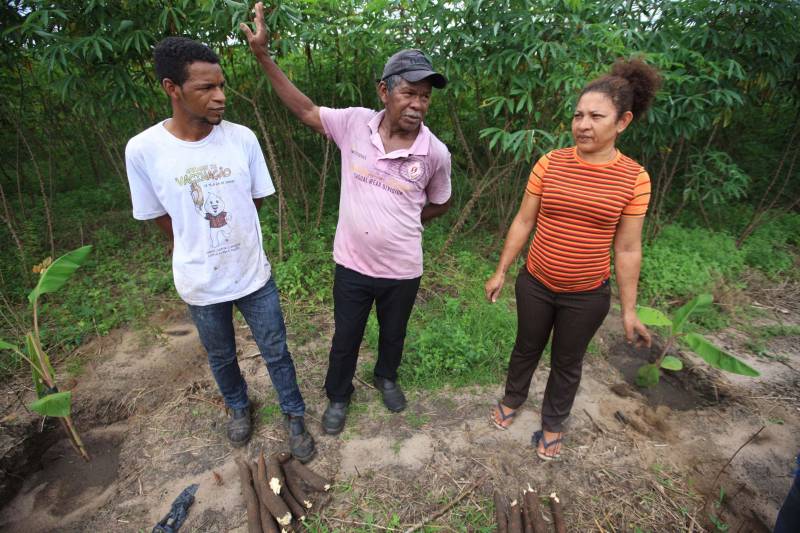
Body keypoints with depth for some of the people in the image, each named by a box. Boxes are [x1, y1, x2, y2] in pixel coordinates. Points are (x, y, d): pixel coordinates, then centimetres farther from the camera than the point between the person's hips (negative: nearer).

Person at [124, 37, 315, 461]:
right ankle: (238, 407, 51)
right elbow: (162, 220, -3)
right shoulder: (143, 149, -14)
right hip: (201, 283, 0)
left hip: (254, 274, 1)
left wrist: (226, 234, 5)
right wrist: (203, 250, 3)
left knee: (276, 353, 13)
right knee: (221, 358, 22)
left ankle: (294, 418, 37)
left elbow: (257, 200, 2)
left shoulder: (242, 138, -11)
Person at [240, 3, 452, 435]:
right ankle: (338, 395, 47)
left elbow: (439, 204, 6)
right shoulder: (354, 123, -10)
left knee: (393, 333, 24)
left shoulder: (435, 153, -12)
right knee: (345, 337, 19)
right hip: (351, 264, 1)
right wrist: (262, 54, -2)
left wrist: (401, 222, 6)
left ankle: (386, 377, 57)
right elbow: (305, 110, 1)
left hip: (402, 270, 0)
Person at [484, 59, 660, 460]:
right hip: (535, 285, 1)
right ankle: (512, 399, 49)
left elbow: (627, 249, -4)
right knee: (527, 347, 22)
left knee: (567, 363, 18)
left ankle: (553, 424, 43)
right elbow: (523, 222, -1)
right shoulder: (550, 163, -8)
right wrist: (500, 272, 1)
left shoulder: (634, 178, -10)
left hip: (587, 295, -1)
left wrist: (629, 310, -1)